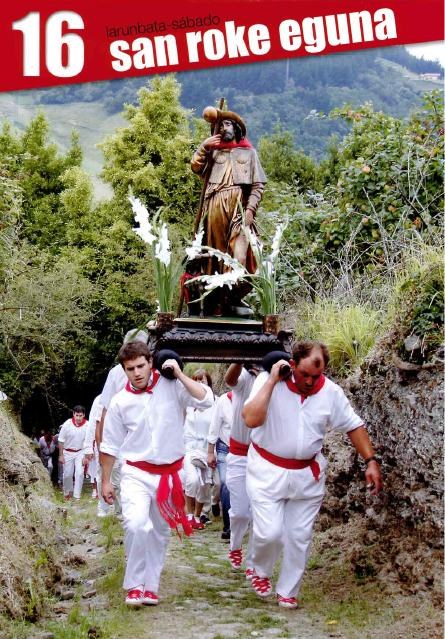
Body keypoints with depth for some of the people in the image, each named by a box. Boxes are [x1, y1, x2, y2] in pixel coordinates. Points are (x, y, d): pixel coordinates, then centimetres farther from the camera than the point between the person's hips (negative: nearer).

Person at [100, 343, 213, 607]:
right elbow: (110, 446, 5)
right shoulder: (120, 402, -4)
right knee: (136, 525, -22)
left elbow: (206, 400, -20)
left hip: (169, 474, 1)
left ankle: (150, 586, 27)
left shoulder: (172, 386, -7)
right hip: (137, 474, -1)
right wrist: (106, 481, 7)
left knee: (160, 533, 11)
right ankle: (135, 585, -5)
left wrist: (179, 374, -20)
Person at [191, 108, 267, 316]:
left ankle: (235, 297, -12)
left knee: (239, 252, -14)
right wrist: (204, 146, 1)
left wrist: (250, 209, -5)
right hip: (215, 206, 2)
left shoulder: (249, 153, 18)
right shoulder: (213, 151, 25)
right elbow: (196, 167, 9)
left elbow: (258, 185, 9)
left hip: (239, 206, -2)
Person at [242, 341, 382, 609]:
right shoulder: (268, 381, -17)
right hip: (268, 471, -3)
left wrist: (371, 461, -6)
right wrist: (272, 380, -30)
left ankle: (288, 591, 29)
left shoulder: (331, 392, -9)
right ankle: (261, 571, 24)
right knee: (269, 532, -9)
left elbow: (354, 426, 3)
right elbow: (251, 419, -32)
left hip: (308, 474, 3)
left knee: (300, 537, 9)